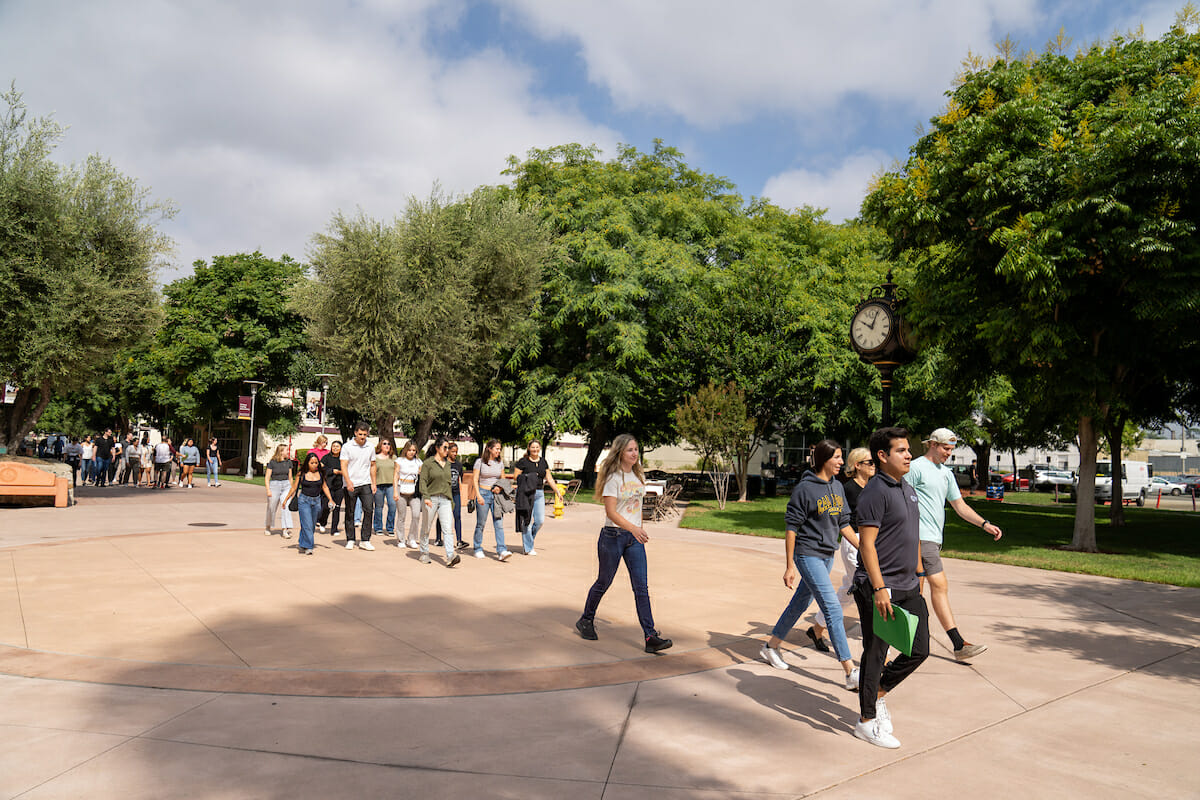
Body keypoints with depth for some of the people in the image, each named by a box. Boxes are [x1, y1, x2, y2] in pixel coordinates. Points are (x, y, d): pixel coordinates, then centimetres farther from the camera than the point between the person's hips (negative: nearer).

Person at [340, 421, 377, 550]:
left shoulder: (370, 448, 9)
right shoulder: (347, 447, -2)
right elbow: (344, 466, -7)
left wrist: (373, 483, 11)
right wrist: (348, 481, -20)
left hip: (365, 484, 2)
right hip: (350, 485, -2)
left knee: (369, 510, -8)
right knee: (350, 513, 5)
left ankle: (365, 541, -3)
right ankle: (350, 540, 17)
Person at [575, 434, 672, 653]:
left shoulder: (639, 476, 9)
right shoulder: (613, 477, -11)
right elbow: (611, 512, -20)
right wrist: (633, 528, -32)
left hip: (634, 538, 5)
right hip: (613, 536, -5)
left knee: (642, 587, -3)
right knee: (603, 583, 10)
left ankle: (650, 637, -5)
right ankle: (586, 621, 33)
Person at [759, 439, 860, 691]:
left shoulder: (837, 487, 7)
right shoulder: (805, 488, -14)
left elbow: (844, 524, 15)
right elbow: (792, 528, -12)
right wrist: (789, 566, -12)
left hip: (827, 556, 8)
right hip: (807, 555, -8)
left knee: (800, 604, 17)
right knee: (833, 609, -11)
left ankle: (771, 646, 35)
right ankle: (851, 673, -9)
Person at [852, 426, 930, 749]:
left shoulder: (908, 490, 14)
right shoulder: (875, 491, -14)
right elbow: (866, 544, -19)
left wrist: (918, 575, 20)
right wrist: (880, 589, -22)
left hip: (908, 588, 9)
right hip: (878, 589, -9)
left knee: (919, 650, 12)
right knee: (875, 654, 1)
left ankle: (878, 694, 31)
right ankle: (867, 720, 15)